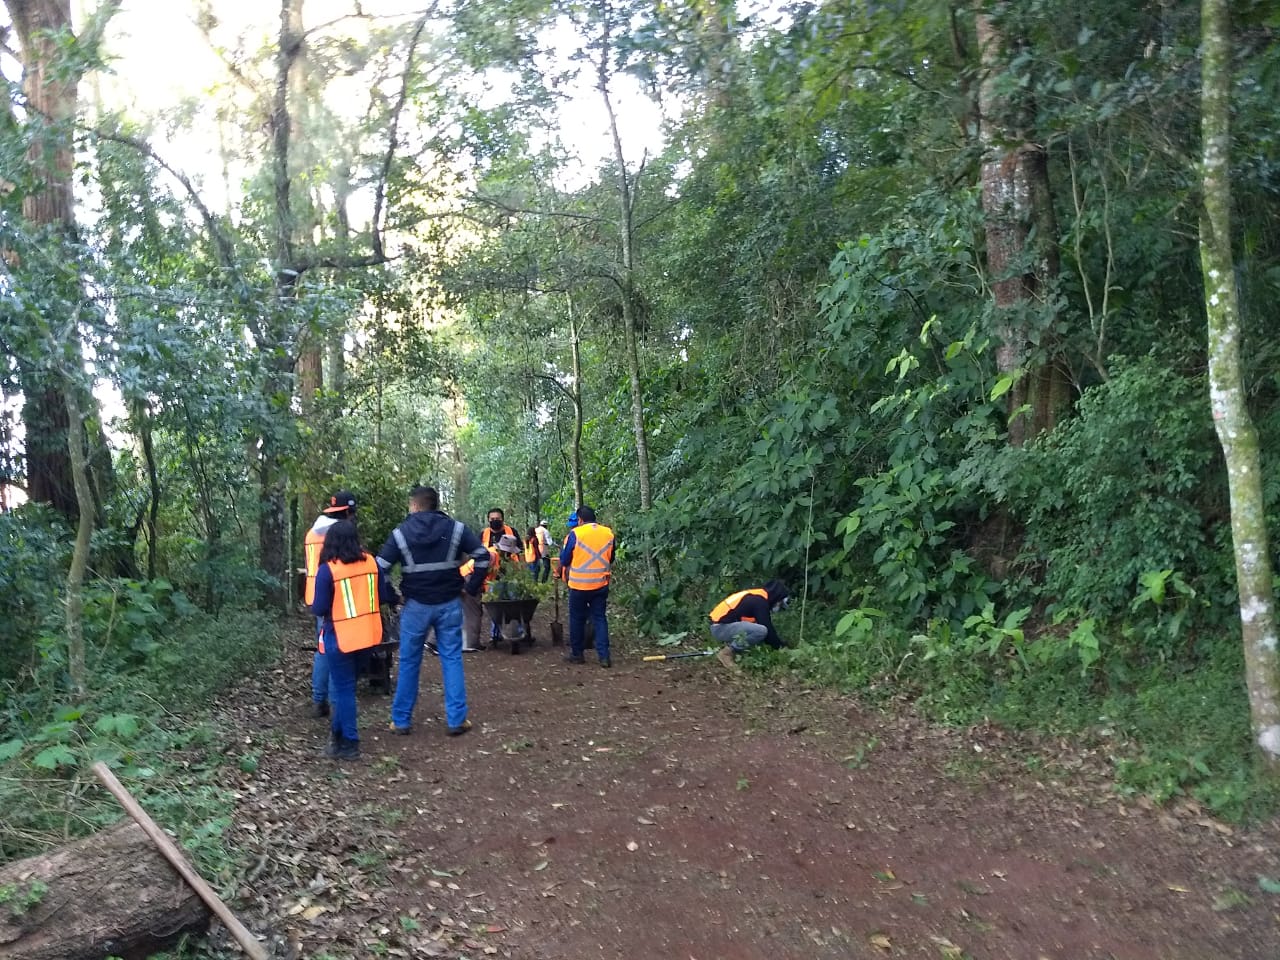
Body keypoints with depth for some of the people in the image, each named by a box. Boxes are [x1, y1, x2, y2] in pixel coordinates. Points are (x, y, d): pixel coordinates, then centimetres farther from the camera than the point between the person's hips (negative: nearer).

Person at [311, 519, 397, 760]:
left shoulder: (328, 569, -14)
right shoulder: (371, 562, 0)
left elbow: (319, 609, -13)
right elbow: (384, 596, 4)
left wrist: (316, 607, 9)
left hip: (340, 637, -5)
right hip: (368, 634, 5)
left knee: (343, 688, 6)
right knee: (344, 683, 19)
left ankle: (349, 743, 12)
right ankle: (339, 730, 29)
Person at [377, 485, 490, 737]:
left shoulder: (401, 533, -3)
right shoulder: (456, 528, -2)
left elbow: (380, 568, -6)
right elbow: (483, 555, -5)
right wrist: (472, 587, 3)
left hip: (416, 605, 0)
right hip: (449, 604, 1)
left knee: (409, 662, 11)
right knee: (452, 659, 8)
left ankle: (401, 721, 19)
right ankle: (457, 720, 8)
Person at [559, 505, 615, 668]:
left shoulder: (575, 534, -9)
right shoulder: (608, 533, 2)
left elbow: (564, 560, -2)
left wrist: (565, 574, 15)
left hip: (579, 584, -3)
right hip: (601, 584, 3)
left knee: (577, 619, 11)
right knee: (600, 618, 7)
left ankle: (576, 654, 19)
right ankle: (604, 656, 0)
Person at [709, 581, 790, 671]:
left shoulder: (755, 597, 16)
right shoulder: (760, 601, -14)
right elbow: (768, 629, -13)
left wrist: (780, 643, 25)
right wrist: (780, 646, 1)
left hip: (719, 627, 10)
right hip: (721, 628, -10)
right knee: (761, 631, -24)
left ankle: (730, 645, 11)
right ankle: (727, 653, -11)